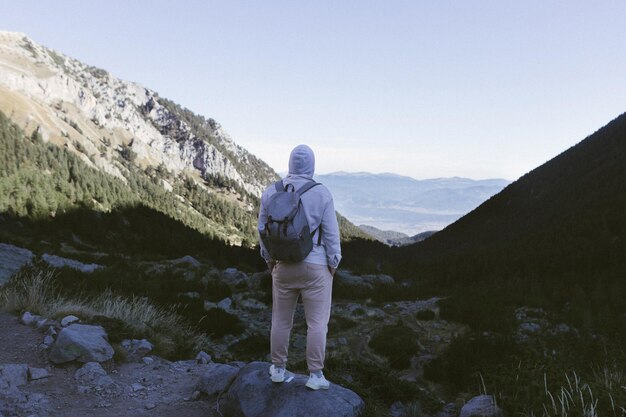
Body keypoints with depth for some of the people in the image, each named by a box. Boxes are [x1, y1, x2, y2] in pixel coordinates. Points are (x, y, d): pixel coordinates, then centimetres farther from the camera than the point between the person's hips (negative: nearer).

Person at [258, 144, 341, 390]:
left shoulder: (271, 192, -2)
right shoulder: (321, 194, -12)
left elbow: (263, 229, 4)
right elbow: (331, 233, -10)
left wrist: (269, 259, 16)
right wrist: (334, 264, 1)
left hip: (283, 266, 3)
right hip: (315, 268, -3)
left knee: (281, 319, 15)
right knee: (317, 322, 6)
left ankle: (278, 369, 24)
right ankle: (315, 375, 10)